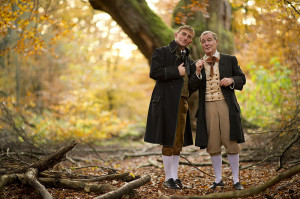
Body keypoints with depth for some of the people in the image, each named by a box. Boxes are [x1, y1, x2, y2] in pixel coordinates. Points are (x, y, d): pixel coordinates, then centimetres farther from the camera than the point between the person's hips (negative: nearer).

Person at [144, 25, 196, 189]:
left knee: (179, 141, 8)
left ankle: (174, 176, 16)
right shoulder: (161, 52, 0)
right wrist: (176, 71, -12)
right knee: (169, 141, -6)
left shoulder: (187, 58, 21)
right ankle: (168, 178, 2)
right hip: (166, 102, -7)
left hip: (182, 103, 7)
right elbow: (154, 72, -15)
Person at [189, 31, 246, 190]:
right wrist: (198, 72, -13)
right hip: (208, 107, 2)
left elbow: (242, 79, 9)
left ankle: (236, 180, 9)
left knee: (231, 143, -2)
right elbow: (192, 88, 3)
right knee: (212, 145, 4)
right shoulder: (197, 64, 10)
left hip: (226, 105, -2)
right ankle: (218, 179, 16)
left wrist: (231, 80, -12)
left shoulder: (230, 60, 6)